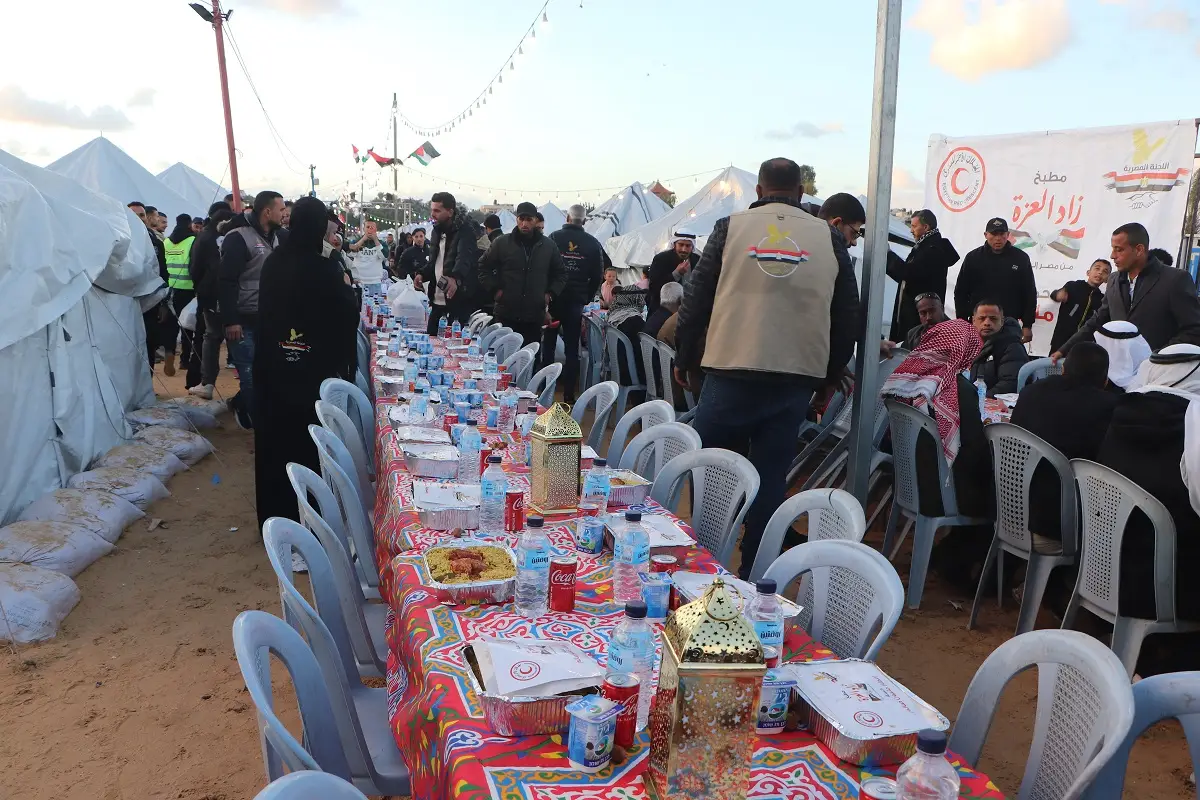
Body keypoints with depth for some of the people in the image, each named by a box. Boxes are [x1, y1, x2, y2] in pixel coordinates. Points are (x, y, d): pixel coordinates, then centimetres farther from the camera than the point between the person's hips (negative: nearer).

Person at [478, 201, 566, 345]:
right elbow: (484, 268, 8)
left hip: (535, 316, 2)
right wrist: (494, 290, -1)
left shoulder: (549, 246, 7)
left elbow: (561, 274, 18)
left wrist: (550, 294, 6)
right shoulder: (501, 243, 1)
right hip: (506, 315, -1)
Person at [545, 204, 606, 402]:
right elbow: (598, 276, 2)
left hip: (553, 298, -1)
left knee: (548, 344, 12)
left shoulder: (554, 237, -6)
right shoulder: (593, 243, 0)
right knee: (572, 348, 6)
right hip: (577, 301, 1)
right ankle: (569, 394, 6)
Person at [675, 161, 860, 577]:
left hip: (731, 373, -2)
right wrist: (830, 373, 21)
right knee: (770, 478, 9)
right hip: (797, 378, 2)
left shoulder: (731, 226, 2)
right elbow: (847, 313, 10)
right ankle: (754, 573, 14)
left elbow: (697, 297, 3)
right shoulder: (828, 237, 7)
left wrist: (683, 357, 14)